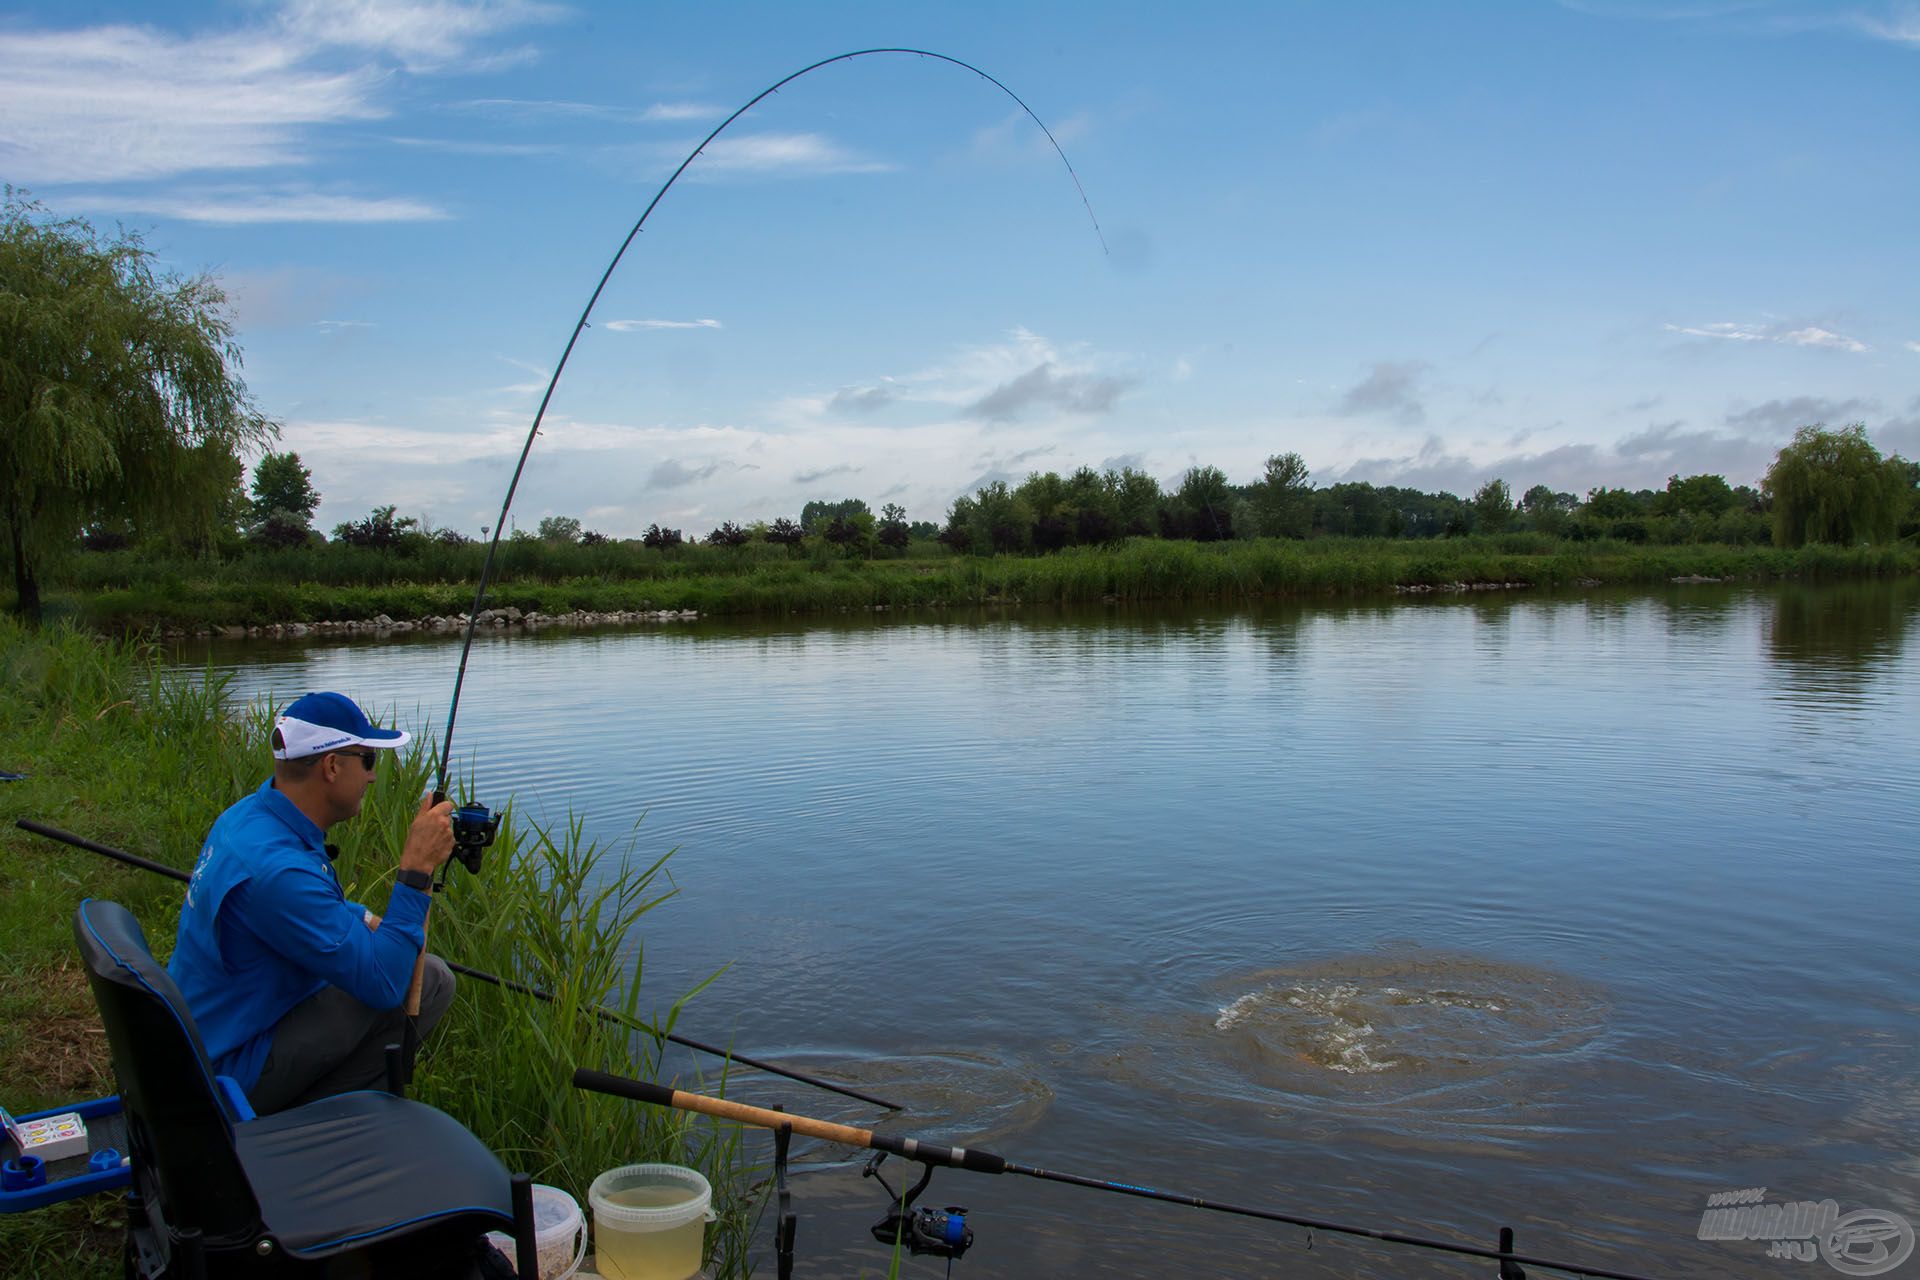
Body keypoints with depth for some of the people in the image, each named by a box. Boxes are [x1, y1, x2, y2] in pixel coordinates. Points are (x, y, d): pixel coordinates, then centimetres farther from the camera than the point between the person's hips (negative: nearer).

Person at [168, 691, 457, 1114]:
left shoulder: (249, 814, 0)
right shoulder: (278, 868, -30)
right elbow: (384, 983, -28)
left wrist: (368, 921, 0)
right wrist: (417, 867, -26)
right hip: (231, 1075, -10)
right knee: (427, 983, -15)